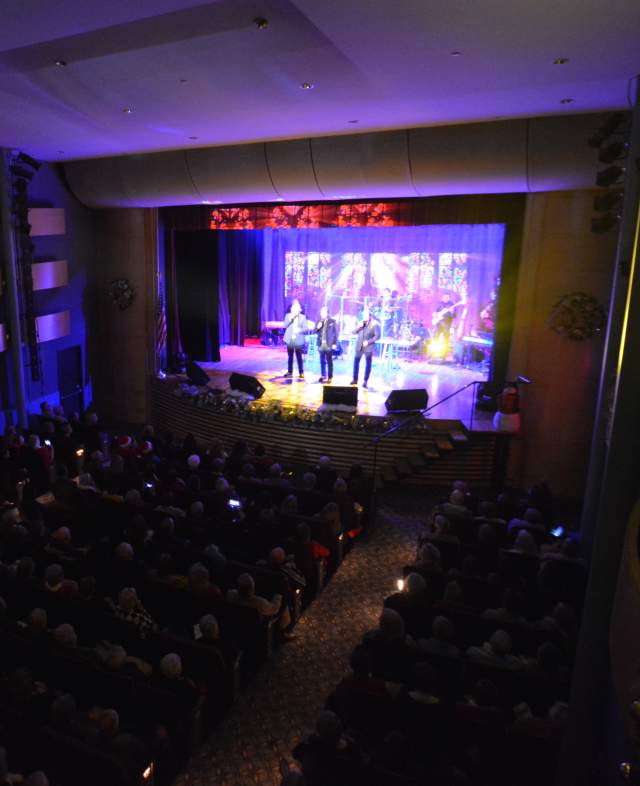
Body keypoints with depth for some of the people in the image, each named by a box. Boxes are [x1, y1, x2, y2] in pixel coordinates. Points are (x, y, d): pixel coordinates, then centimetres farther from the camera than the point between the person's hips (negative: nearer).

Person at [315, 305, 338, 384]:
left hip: (329, 344, -4)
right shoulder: (319, 321, 11)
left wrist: (335, 343, -7)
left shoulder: (332, 321, -2)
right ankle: (323, 376, 17)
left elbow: (336, 332, -2)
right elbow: (315, 332, 12)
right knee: (322, 361, 9)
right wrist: (317, 327, -9)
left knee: (329, 361, 1)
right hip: (321, 344, 4)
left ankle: (330, 377, 6)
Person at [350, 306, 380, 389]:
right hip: (359, 346, 5)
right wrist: (359, 326, -10)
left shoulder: (375, 324, -6)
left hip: (368, 347, -5)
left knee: (368, 364, 1)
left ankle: (365, 382, 7)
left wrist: (368, 342, -18)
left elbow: (377, 336, -11)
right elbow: (354, 332, 7)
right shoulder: (361, 323, 10)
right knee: (356, 362, 7)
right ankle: (355, 379, 17)